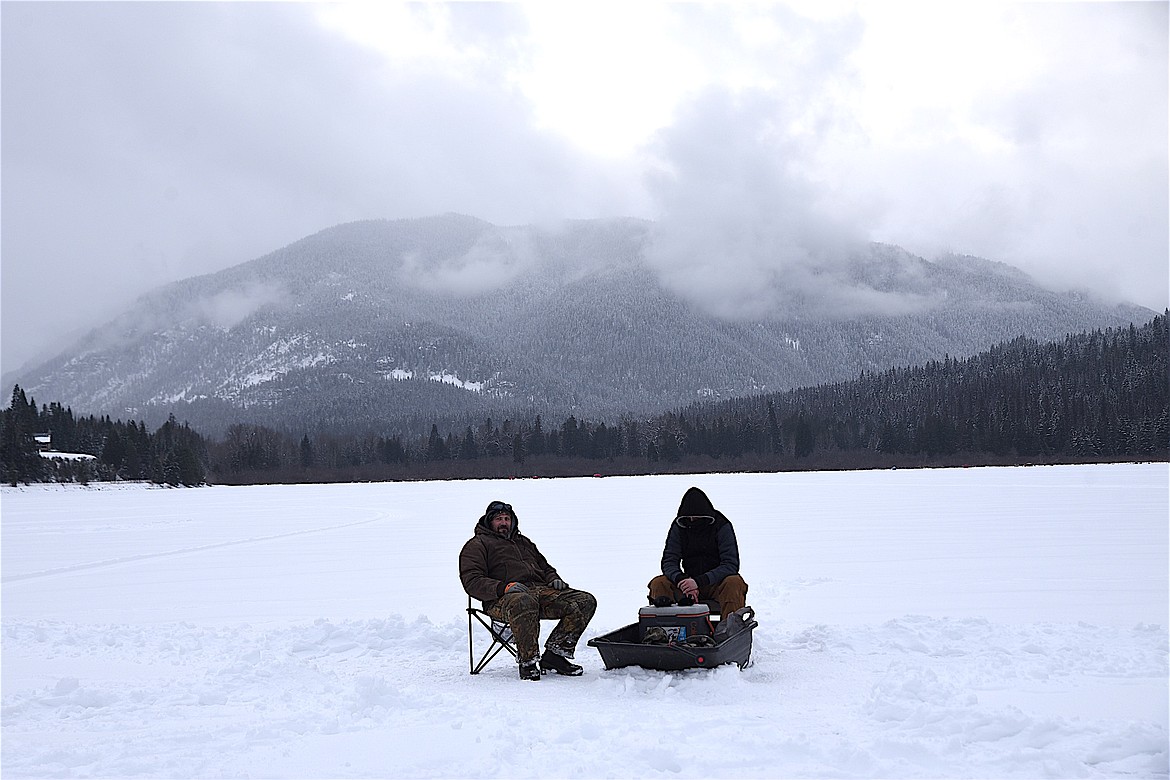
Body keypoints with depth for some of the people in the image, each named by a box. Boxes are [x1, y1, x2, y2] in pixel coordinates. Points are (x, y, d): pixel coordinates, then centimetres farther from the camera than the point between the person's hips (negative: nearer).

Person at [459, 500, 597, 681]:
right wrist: (505, 587, -19)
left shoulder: (523, 541, 35)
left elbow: (545, 566, 40)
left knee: (586, 601, -15)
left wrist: (554, 579, 14)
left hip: (541, 590, 7)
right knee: (524, 603, -45)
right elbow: (472, 581, -1)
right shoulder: (478, 544, 13)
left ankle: (555, 654, -22)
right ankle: (527, 663, -32)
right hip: (503, 598, -6)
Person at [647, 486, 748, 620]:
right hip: (689, 580, 3)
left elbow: (731, 565, -18)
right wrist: (681, 579, -28)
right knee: (658, 584, -20)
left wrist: (700, 581, -30)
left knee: (734, 582, -34)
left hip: (717, 583, -3)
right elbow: (669, 561, -3)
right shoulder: (679, 526, -1)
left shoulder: (721, 526, -10)